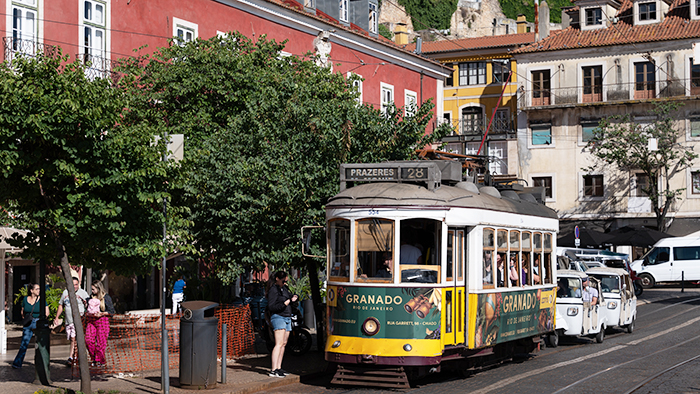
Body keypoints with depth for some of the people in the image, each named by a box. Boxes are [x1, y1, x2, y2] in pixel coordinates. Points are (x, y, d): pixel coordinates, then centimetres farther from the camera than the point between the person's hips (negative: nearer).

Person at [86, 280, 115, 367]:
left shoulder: (106, 297, -3)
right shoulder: (92, 297, 13)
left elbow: (112, 311, -4)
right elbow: (88, 310, 23)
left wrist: (101, 314, -15)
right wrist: (89, 313, 2)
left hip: (102, 320, -5)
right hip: (92, 321, 5)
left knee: (101, 342, -4)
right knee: (88, 339, -7)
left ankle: (100, 361, 9)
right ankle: (94, 358, 8)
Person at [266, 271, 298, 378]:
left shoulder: (284, 288, 15)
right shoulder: (273, 290, -10)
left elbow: (290, 296, 29)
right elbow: (270, 307, -16)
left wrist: (293, 299, 5)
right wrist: (284, 304, -25)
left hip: (287, 318, 9)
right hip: (278, 317, -9)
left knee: (284, 344, 8)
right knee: (279, 344, -16)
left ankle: (278, 368, 13)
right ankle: (273, 370, -20)